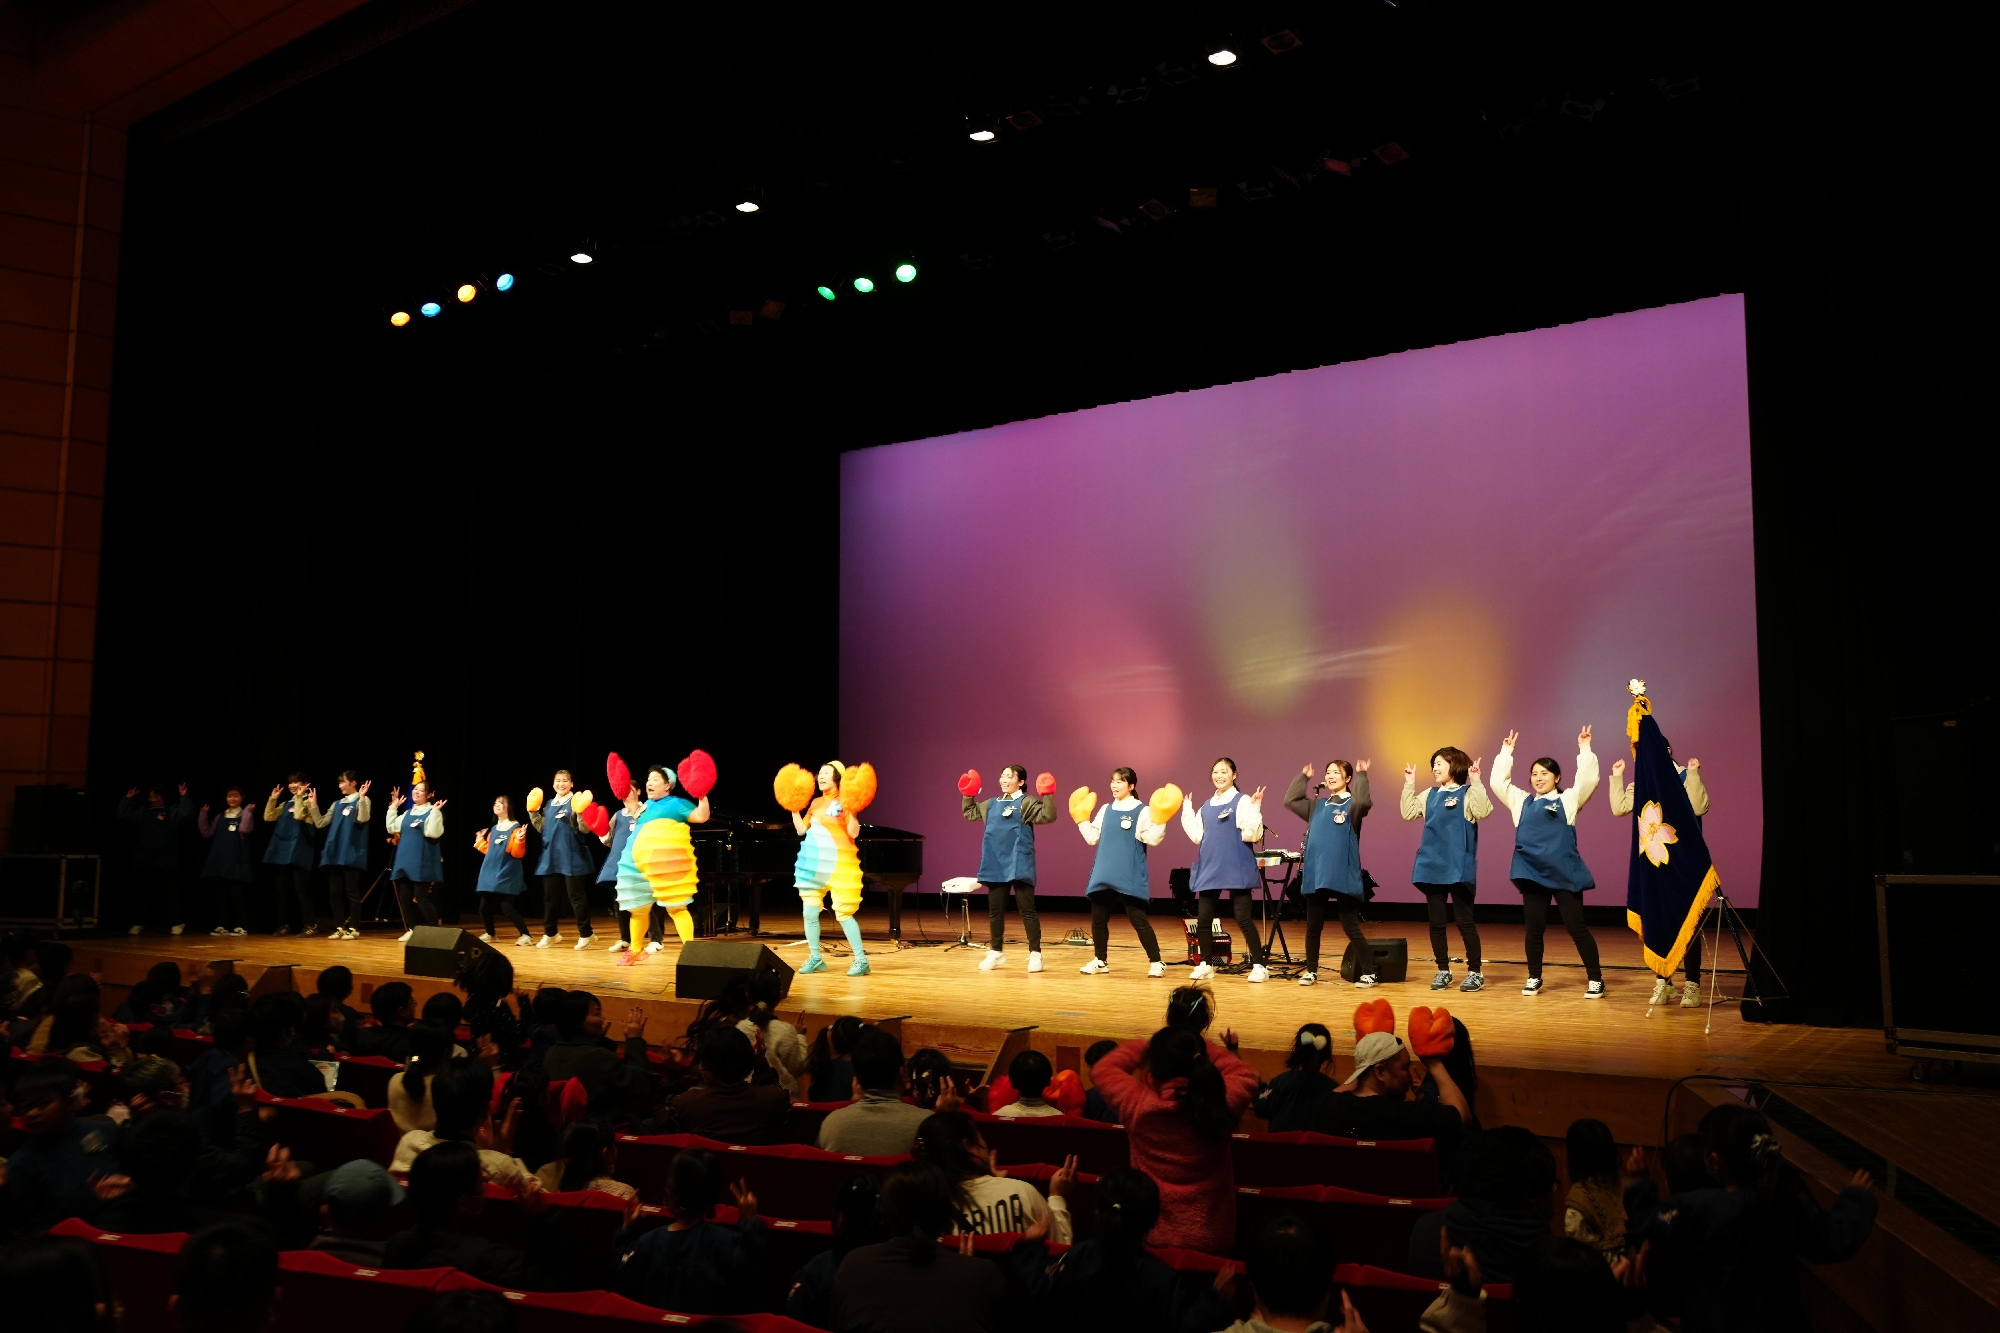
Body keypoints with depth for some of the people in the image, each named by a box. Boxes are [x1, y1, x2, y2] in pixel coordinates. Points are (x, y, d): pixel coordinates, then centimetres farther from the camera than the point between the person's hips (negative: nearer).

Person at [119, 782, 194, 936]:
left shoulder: (173, 811, 4)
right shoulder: (142, 812, 16)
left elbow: (187, 812, -14)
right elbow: (123, 815, 11)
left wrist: (184, 796, -21)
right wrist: (127, 799, 3)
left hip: (166, 858, -4)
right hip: (145, 858, 4)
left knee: (170, 891, 1)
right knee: (141, 890, 4)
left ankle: (176, 923, 7)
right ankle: (138, 923, 11)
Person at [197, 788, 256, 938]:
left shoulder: (245, 815, 0)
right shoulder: (220, 817, 16)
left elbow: (244, 829, -19)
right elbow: (206, 832, 12)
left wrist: (248, 811, -22)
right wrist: (203, 814, 7)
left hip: (237, 862, -6)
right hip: (220, 861, 6)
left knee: (237, 895, -5)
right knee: (220, 895, 7)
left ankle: (241, 926, -1)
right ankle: (222, 925, 13)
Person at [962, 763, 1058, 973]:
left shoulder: (1027, 802, -4)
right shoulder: (992, 804, 15)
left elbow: (1048, 816, -19)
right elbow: (969, 813, 29)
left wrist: (1048, 796, -29)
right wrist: (967, 795, 18)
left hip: (1019, 865, -6)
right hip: (996, 865, 6)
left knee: (1027, 910, -4)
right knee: (995, 910, 12)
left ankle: (1035, 954, 3)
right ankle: (996, 951, 24)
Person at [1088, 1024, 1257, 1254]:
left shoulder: (1139, 1106, -18)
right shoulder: (1222, 1104, -15)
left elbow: (1102, 1069, 0)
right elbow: (1246, 1076, 8)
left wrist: (1145, 1048, 8)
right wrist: (1201, 1048, 9)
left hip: (1151, 1236, -1)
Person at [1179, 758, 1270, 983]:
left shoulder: (1243, 801, -5)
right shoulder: (1206, 806, 13)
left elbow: (1251, 835, -13)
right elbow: (1197, 836, 9)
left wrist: (1255, 809, -23)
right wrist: (1187, 811, 12)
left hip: (1236, 869, -6)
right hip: (1209, 868, 6)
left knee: (1243, 919, -5)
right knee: (1203, 919, 7)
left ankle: (1259, 966, 4)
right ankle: (1206, 964, 20)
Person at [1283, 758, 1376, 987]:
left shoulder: (1351, 805, -2)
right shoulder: (1317, 805, 16)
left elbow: (1364, 802, -23)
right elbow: (1290, 800, 13)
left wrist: (1361, 776, -17)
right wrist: (1303, 777, 13)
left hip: (1342, 875, -6)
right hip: (1315, 874, 6)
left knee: (1350, 926, -4)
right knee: (1313, 926, 10)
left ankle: (1368, 972, 6)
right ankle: (1311, 971, 22)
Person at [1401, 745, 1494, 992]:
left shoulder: (1468, 793, -4)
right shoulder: (1430, 795, 13)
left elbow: (1483, 811, -21)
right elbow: (1408, 813, 10)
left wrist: (1476, 782, -24)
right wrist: (1409, 785, 6)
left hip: (1458, 867, -6)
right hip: (1432, 866, 6)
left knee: (1465, 921, -1)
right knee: (1435, 921, 8)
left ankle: (1475, 972, 8)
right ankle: (1443, 970, 18)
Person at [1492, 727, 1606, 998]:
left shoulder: (1568, 800, 4)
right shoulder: (1521, 801, 13)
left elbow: (1588, 780, -9)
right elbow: (1498, 782, 10)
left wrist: (1584, 749, -9)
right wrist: (1506, 752, 9)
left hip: (1564, 872, -3)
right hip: (1532, 873, 3)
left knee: (1576, 927, -1)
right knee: (1534, 928, 8)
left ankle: (1595, 979, 8)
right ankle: (1534, 977, 21)